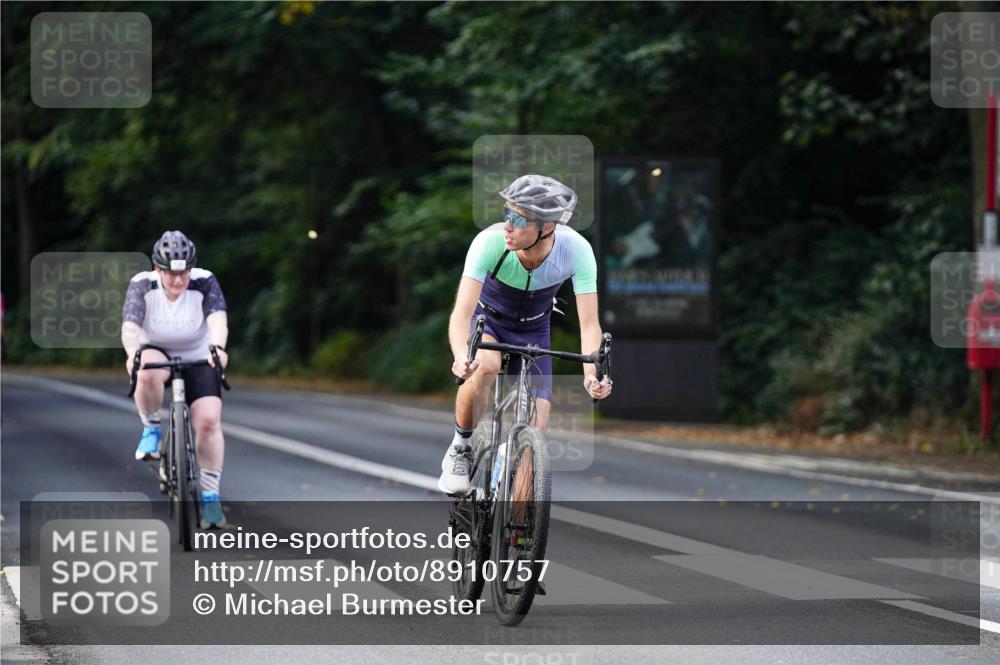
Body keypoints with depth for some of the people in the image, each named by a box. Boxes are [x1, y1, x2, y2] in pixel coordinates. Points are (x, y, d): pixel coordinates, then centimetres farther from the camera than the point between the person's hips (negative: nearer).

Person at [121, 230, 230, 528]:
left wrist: (218, 347, -59)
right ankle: (151, 430, -11)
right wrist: (132, 354, -56)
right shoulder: (142, 285, -21)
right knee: (148, 372, -37)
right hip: (156, 353, 0)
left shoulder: (204, 283, -21)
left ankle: (210, 495, -4)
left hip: (198, 360, 0)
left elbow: (218, 319, -38)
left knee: (209, 420, -18)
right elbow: (130, 326, -34)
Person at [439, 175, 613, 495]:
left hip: (533, 330, 2)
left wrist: (592, 374, -50)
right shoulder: (490, 242, -35)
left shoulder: (577, 250, -31)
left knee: (535, 430, -11)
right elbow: (462, 313, -41)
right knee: (483, 367, -36)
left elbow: (589, 323, -31)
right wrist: (462, 357, -62)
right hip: (486, 320, -2)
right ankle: (459, 451, -12)